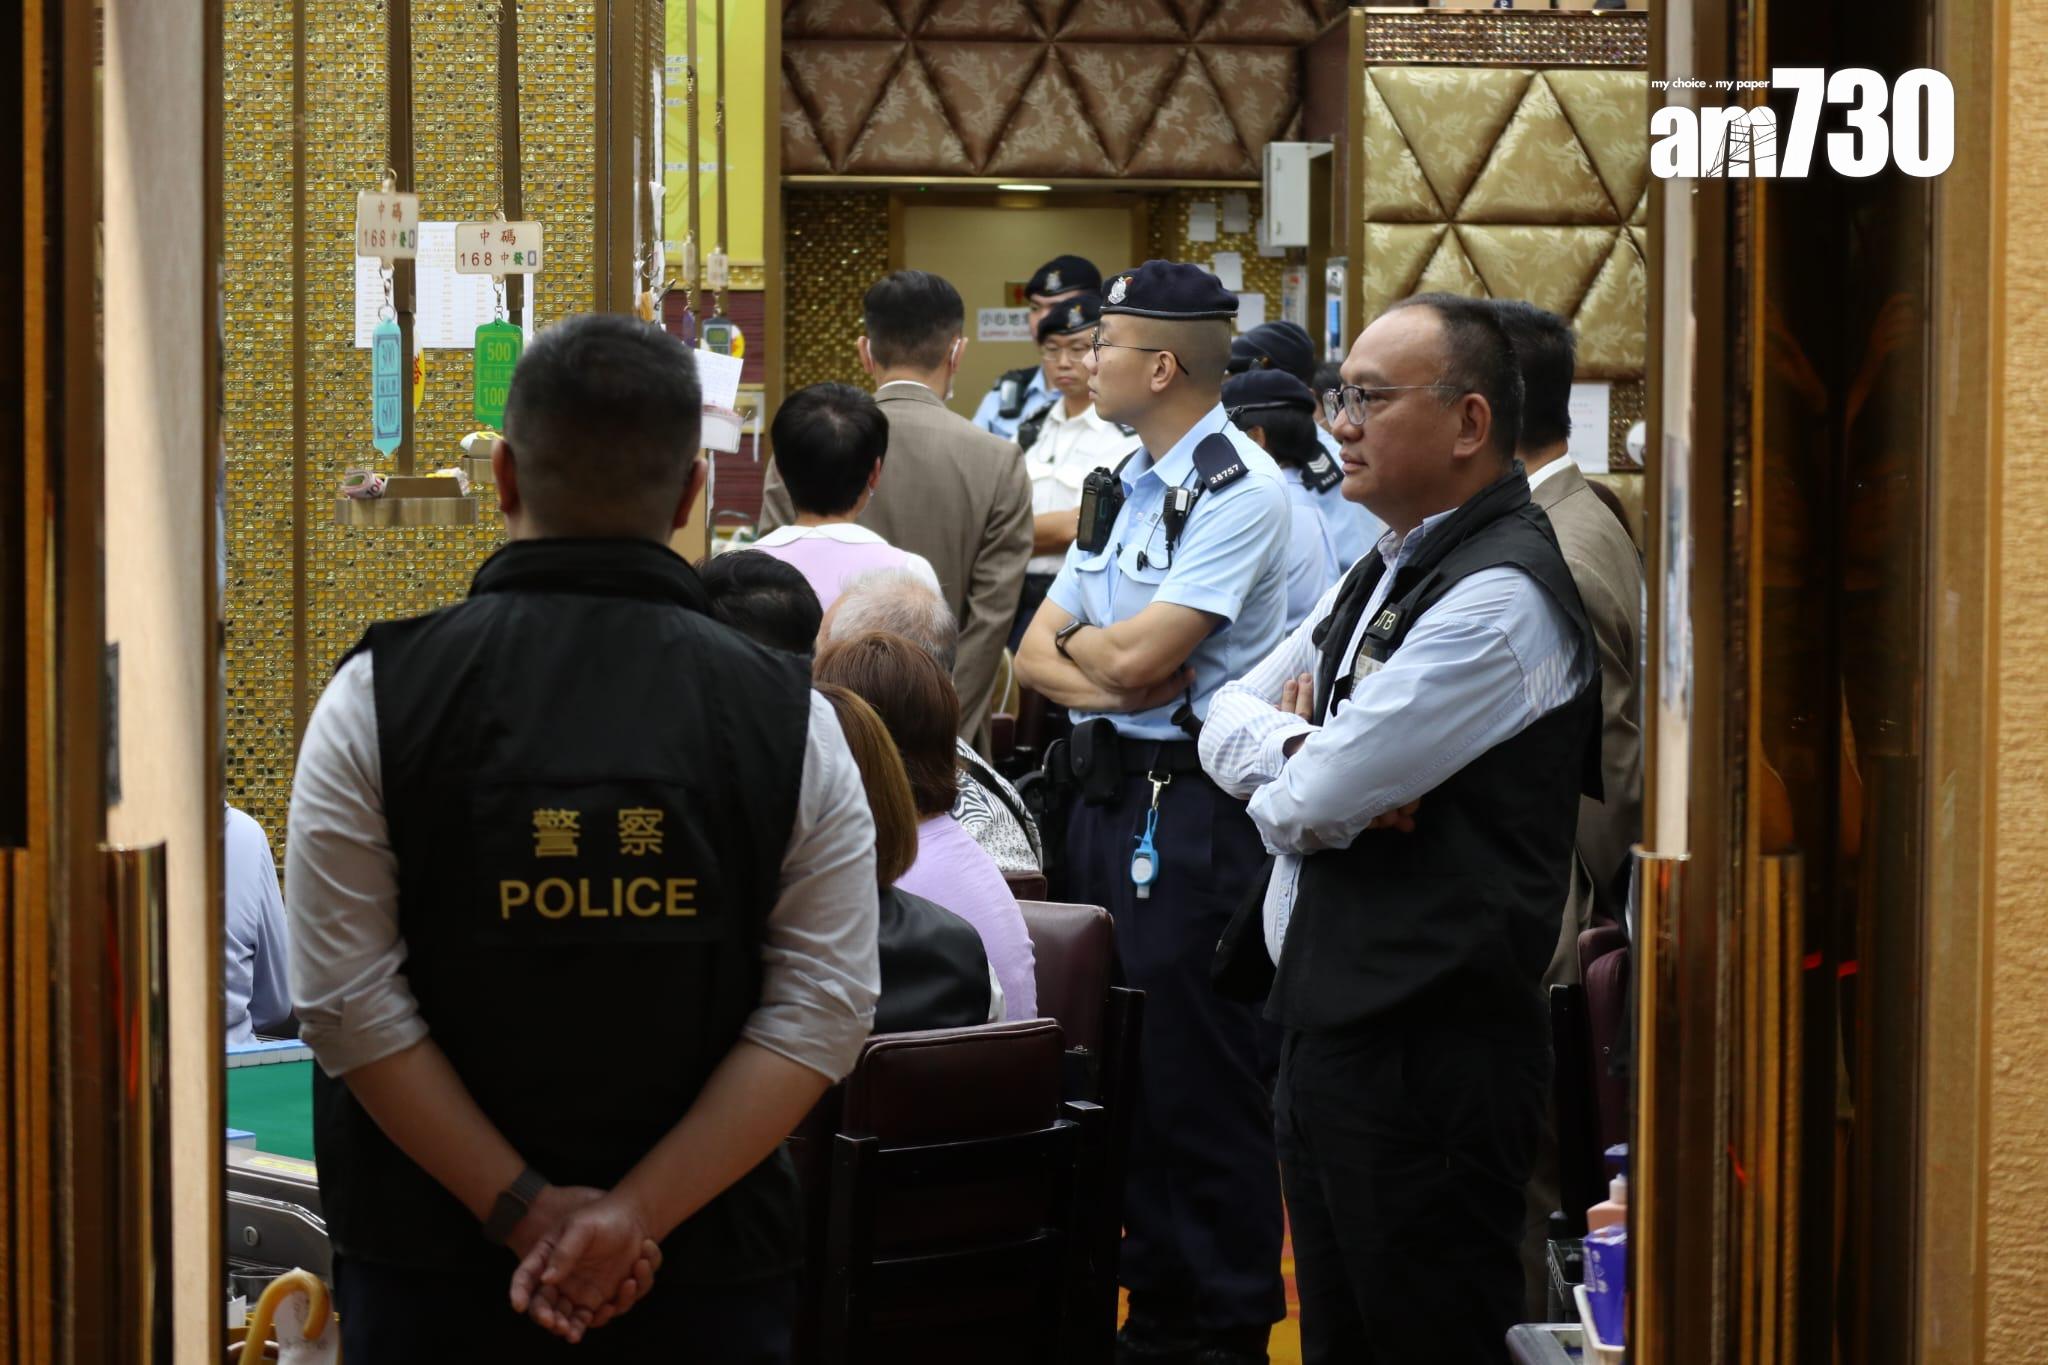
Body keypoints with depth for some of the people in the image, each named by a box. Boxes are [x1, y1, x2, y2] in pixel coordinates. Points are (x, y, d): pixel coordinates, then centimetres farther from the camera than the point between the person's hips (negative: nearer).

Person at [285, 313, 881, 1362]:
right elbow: (822, 1010, -9)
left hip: (432, 1257, 0)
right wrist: (644, 1216, -12)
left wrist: (524, 1209, -10)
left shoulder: (378, 696, -5)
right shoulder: (790, 718, -3)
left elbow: (345, 1001, -11)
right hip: (707, 1267, 0)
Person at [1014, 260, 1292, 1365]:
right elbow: (1036, 656, 11)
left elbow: (1139, 655, -22)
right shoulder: (1122, 486, 15)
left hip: (1191, 807, -9)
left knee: (1198, 1079, -4)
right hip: (1104, 788, 9)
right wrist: (1103, 673, -10)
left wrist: (1079, 636, -1)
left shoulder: (1236, 488, -14)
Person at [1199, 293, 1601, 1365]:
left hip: (1426, 1056, -10)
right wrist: (1309, 751, -8)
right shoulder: (1387, 572, 14)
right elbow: (1226, 723, 14)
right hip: (1329, 1028, 10)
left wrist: (1286, 778, 2)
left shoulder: (1500, 597, -18)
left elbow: (1306, 804, -21)